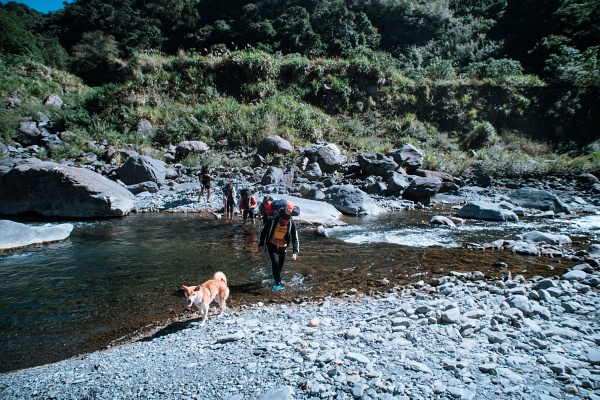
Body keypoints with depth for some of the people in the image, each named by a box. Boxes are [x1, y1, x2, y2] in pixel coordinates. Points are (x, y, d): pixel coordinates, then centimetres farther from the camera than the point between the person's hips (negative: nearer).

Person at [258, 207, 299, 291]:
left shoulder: (292, 224, -24)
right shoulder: (272, 220, -28)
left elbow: (295, 238, -20)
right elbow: (263, 231, -12)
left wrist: (295, 252, -31)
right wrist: (261, 244, -6)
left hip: (283, 245, 2)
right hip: (271, 244, -2)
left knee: (280, 264, 11)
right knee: (275, 261, -18)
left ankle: (275, 277, 42)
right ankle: (278, 284, -9)